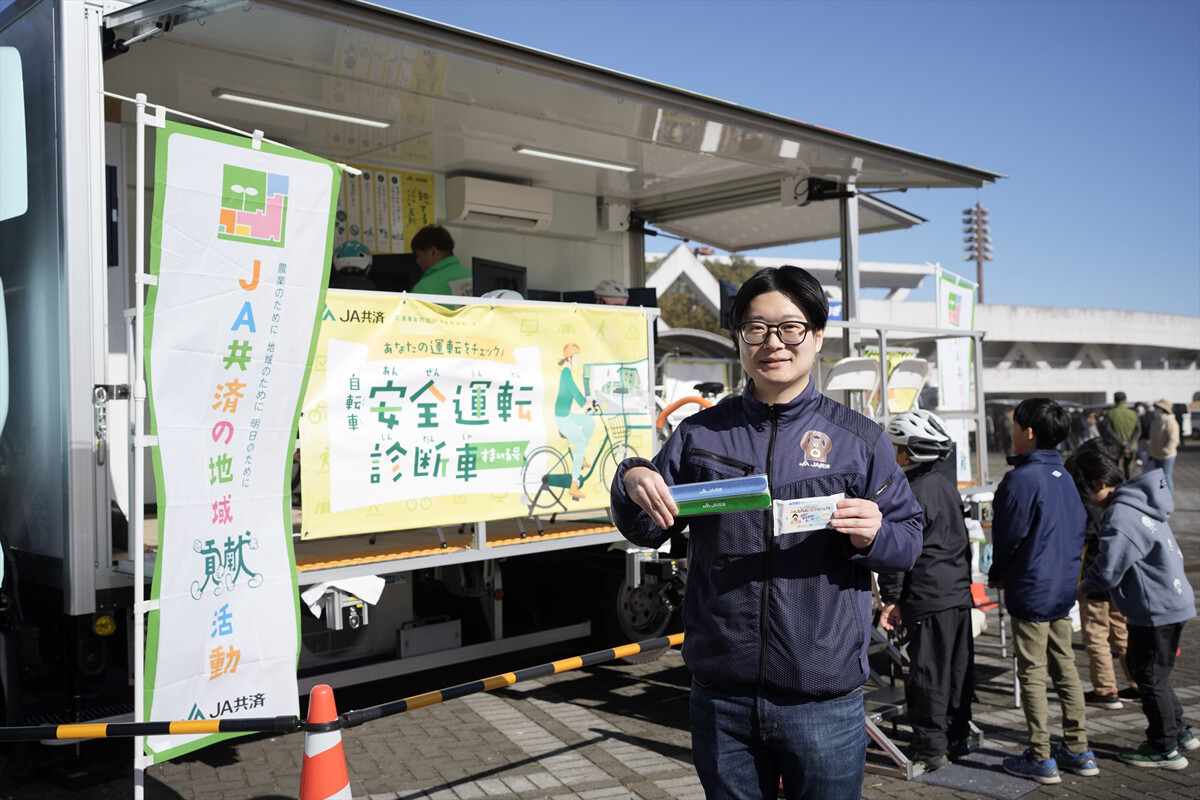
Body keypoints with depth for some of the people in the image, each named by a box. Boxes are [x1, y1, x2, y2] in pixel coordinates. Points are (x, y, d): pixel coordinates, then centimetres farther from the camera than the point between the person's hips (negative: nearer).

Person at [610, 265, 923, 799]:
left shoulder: (858, 439, 1)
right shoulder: (700, 434, 6)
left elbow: (909, 543, 5)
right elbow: (645, 532, 8)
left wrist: (873, 535, -17)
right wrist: (632, 481, -13)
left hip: (824, 698, -1)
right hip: (721, 695, 2)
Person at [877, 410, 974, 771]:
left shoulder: (910, 494, -16)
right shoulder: (947, 485, 11)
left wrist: (891, 599, -11)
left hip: (927, 599, -9)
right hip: (960, 592, 9)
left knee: (927, 673, 0)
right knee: (958, 667, 15)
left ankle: (931, 748, 7)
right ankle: (959, 737, 27)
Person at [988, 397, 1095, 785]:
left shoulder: (1021, 479, -18)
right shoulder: (1062, 476, 7)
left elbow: (1009, 536, -14)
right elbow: (1080, 527, 14)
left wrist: (997, 575, 1)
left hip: (1030, 591, -8)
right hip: (1062, 589, 8)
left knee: (1032, 673, 0)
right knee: (1065, 667, 15)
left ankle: (1040, 759, 5)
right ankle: (1078, 750, 22)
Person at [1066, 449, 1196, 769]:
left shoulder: (1120, 518, -24)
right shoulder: (1136, 503, 9)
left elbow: (1107, 571, -22)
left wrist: (1083, 586, -3)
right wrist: (1089, 579, 9)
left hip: (1157, 609, -10)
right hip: (1172, 601, 10)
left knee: (1150, 678, 4)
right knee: (1151, 672, 22)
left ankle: (1165, 749, 15)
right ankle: (1179, 731, 33)